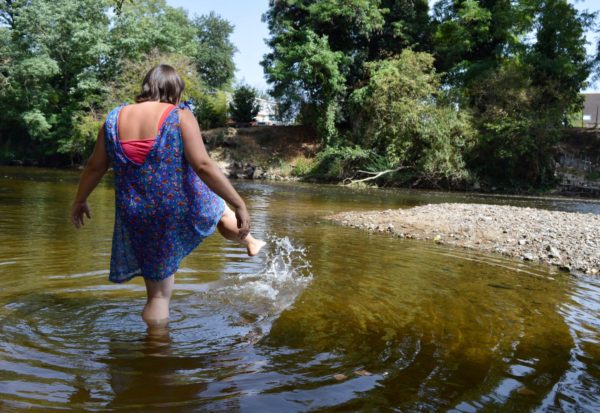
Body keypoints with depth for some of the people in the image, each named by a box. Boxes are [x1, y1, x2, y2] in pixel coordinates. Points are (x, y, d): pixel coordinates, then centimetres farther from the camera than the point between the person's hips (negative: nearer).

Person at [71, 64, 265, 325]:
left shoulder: (114, 119, 1)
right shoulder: (180, 116, -11)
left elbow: (95, 167, 8)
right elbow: (203, 166, -19)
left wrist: (80, 200, 24)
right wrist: (239, 204, -15)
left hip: (138, 219, 2)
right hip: (184, 208, -2)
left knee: (158, 294, 12)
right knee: (221, 210, 33)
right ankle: (250, 242, 57)